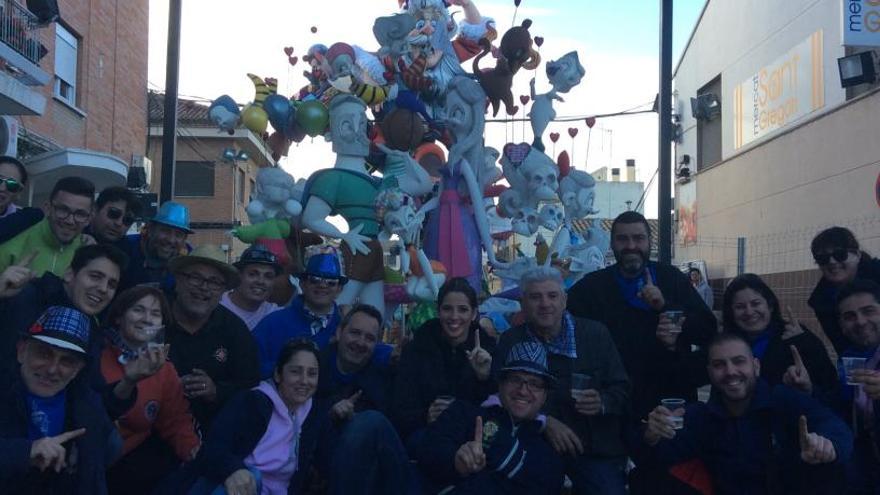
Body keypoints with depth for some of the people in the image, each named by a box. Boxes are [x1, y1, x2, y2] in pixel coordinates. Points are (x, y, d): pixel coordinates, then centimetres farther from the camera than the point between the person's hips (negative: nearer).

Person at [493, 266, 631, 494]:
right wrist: (545, 422, -16)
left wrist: (601, 403, -18)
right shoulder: (510, 342, 4)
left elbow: (622, 390, 5)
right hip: (536, 448, 0)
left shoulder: (595, 333, 4)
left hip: (596, 449, 1)